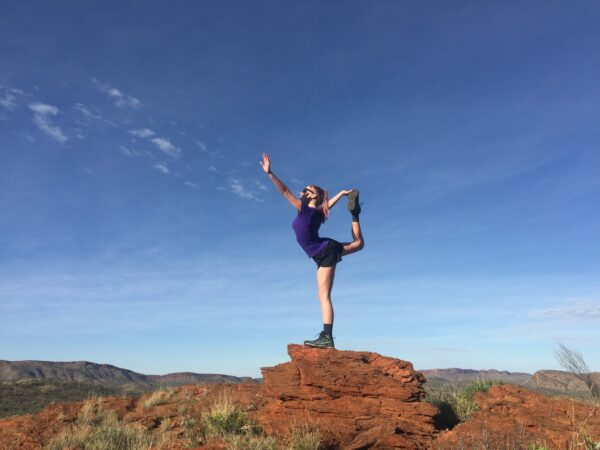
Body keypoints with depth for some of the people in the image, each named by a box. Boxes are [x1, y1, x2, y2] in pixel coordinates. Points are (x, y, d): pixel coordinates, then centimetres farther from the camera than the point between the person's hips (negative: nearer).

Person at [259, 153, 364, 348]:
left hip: (324, 254, -8)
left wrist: (270, 173, -20)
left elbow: (285, 191, -20)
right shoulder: (319, 211, 3)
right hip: (330, 248, 8)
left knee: (324, 296, -13)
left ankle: (327, 338, -17)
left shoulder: (303, 208, -17)